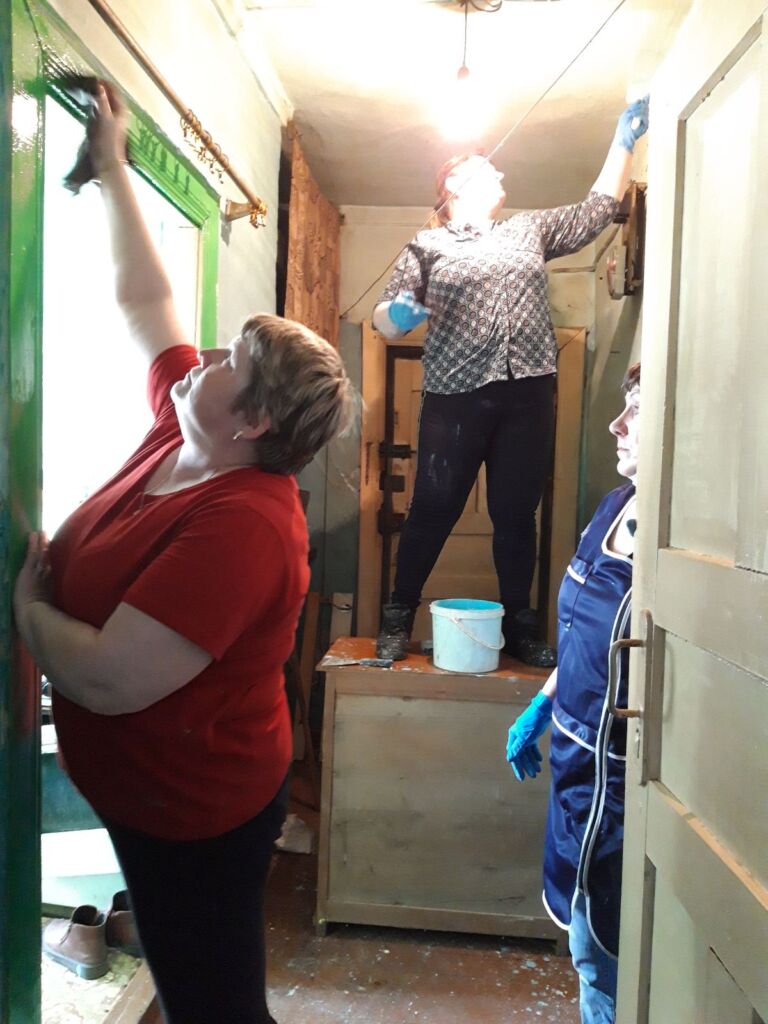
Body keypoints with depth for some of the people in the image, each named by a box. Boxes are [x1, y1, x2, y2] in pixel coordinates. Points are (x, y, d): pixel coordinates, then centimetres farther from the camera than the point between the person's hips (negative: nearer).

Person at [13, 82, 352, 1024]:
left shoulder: (240, 525, -32)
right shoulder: (184, 433, -6)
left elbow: (109, 679, -35)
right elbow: (145, 302, 6)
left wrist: (25, 605, -16)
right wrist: (111, 167, 11)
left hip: (194, 815, -8)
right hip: (146, 792, 8)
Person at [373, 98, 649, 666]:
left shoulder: (532, 229, 20)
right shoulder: (427, 245, 9)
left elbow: (600, 208, 23)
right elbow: (386, 320, 4)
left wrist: (625, 139, 20)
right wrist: (397, 312, -19)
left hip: (529, 395, 3)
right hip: (456, 397, -3)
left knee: (517, 514, 8)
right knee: (434, 509, 1)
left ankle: (520, 627, 19)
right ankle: (398, 618, 15)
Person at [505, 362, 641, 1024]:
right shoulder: (614, 507, 1)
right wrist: (541, 707, 17)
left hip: (621, 774, -8)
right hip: (579, 755, 8)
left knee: (602, 952, 13)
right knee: (587, 938, 26)